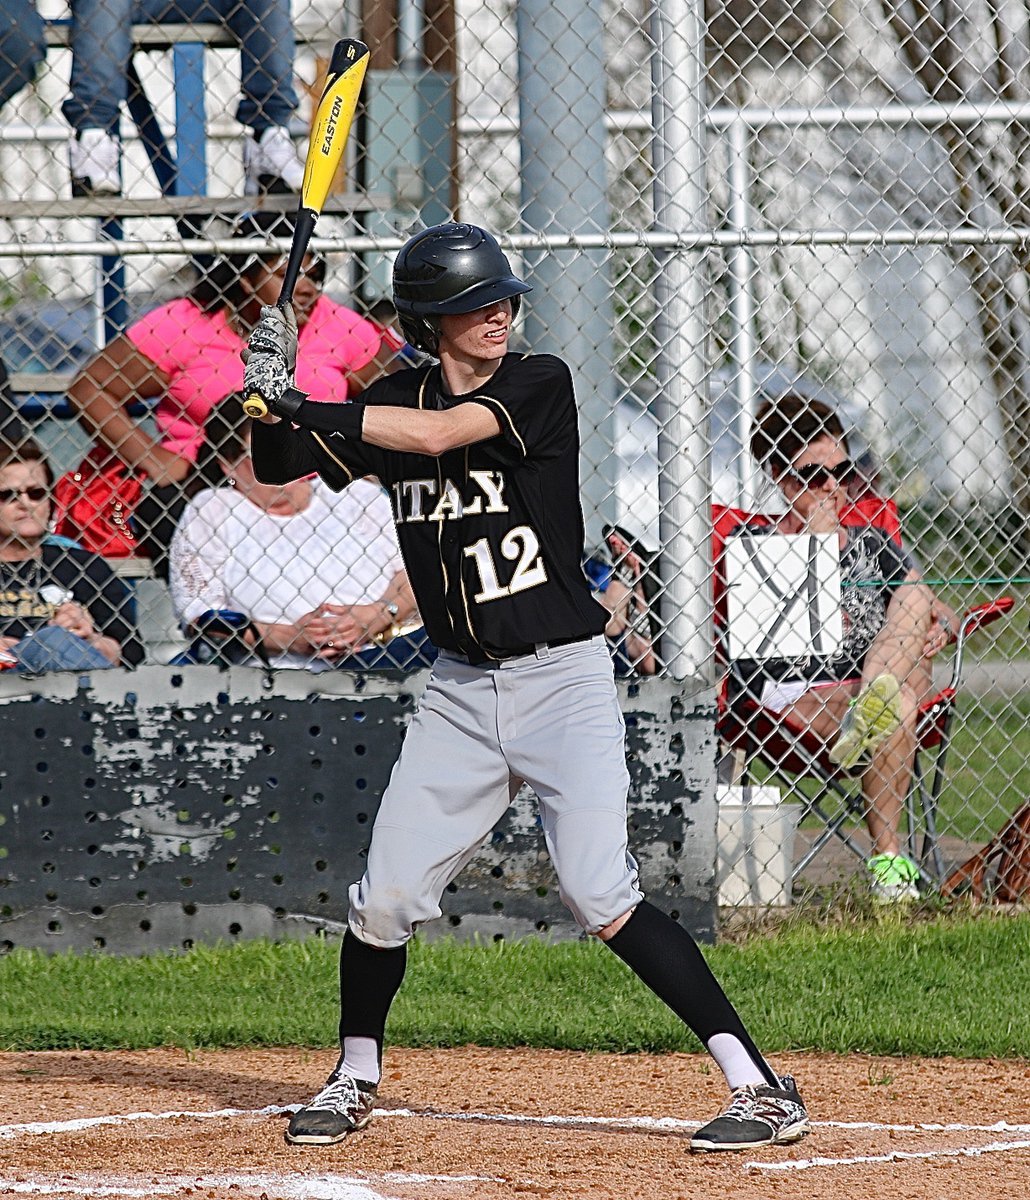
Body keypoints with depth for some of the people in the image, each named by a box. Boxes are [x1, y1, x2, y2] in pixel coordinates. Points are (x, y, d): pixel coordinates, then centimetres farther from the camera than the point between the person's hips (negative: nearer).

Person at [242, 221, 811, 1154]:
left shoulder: (539, 384, -8)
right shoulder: (393, 404, 6)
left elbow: (441, 433, -24)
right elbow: (278, 473, 9)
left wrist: (307, 407, -22)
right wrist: (276, 406, -11)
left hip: (563, 678, -5)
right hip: (461, 690, 5)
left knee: (600, 894, -15)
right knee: (386, 895, 2)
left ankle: (762, 1088, -14)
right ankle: (355, 1080, 27)